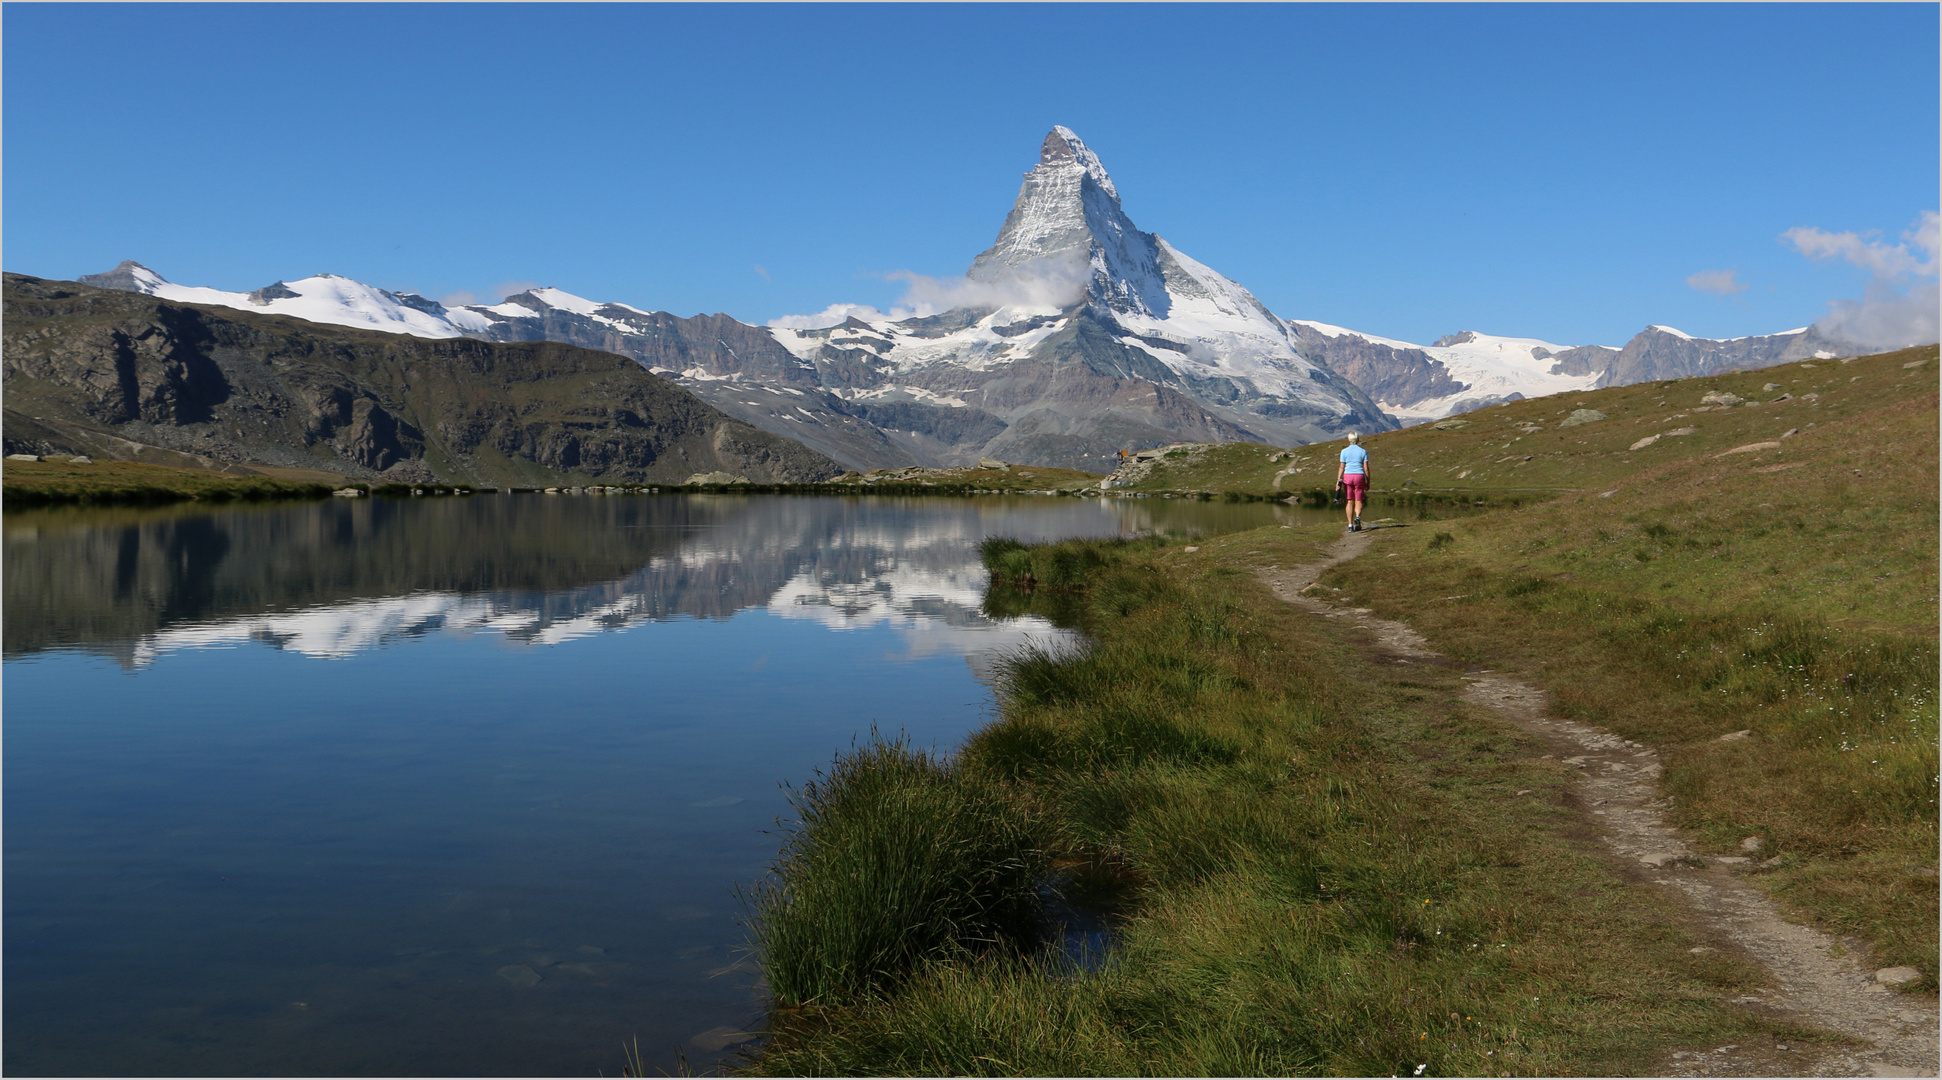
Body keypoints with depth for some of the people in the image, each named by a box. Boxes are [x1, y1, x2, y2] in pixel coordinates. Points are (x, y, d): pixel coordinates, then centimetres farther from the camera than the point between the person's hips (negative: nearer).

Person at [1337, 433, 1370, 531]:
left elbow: (1341, 467, -2)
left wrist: (1338, 481, -1)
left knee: (1350, 502, 6)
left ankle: (1350, 525, 1)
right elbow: (1366, 468, 0)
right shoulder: (1363, 451, 2)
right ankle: (1358, 517, -23)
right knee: (1358, 501, 7)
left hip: (1347, 476, 0)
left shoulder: (1344, 451, 1)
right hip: (1359, 476, 0)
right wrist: (1368, 482, 6)